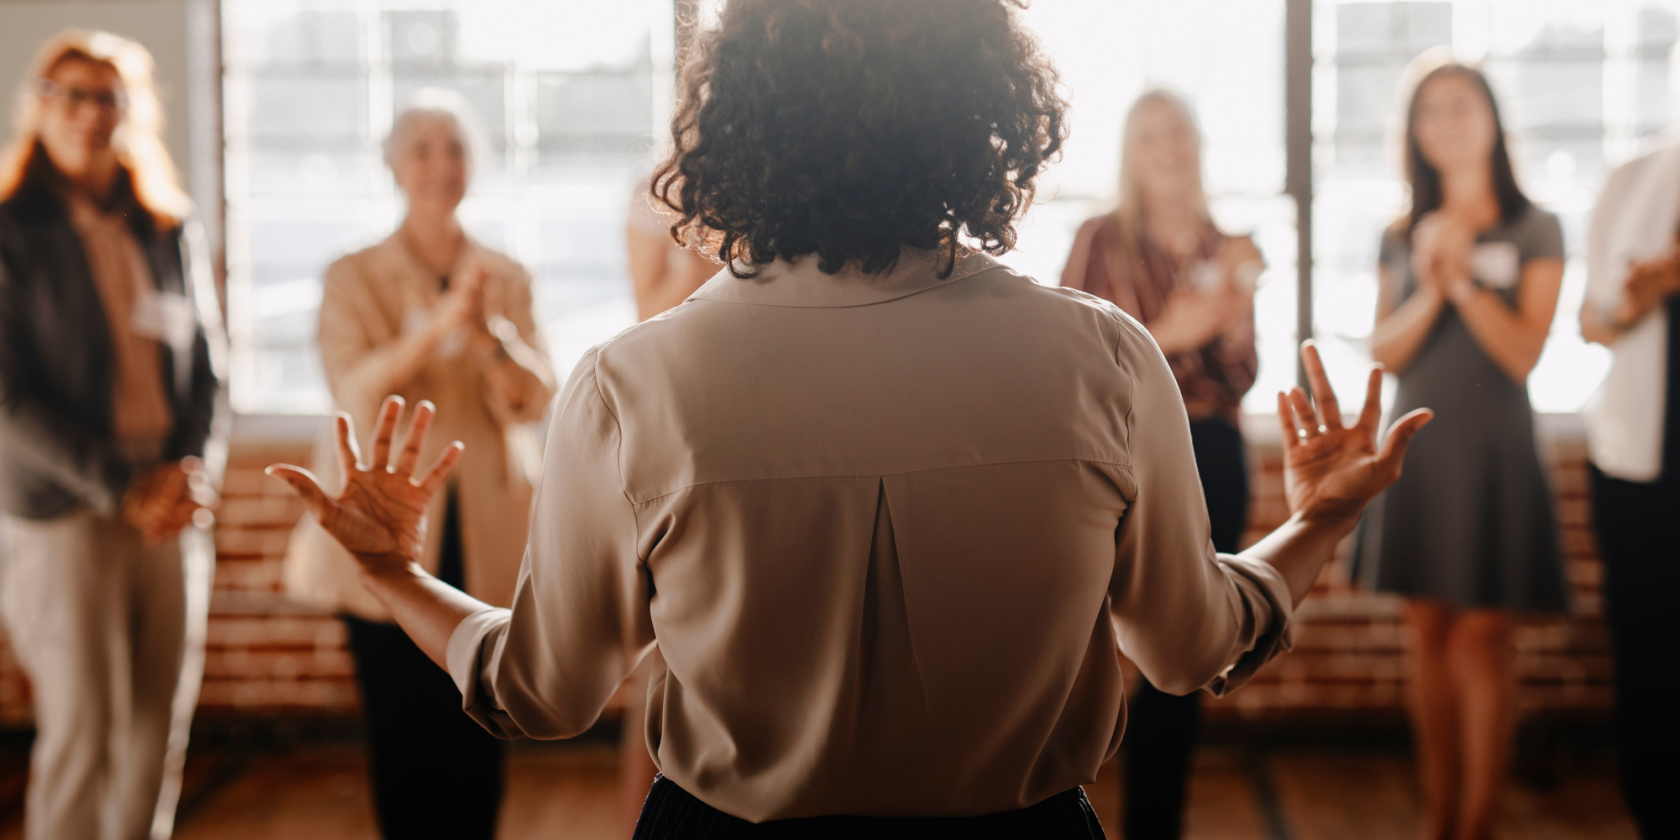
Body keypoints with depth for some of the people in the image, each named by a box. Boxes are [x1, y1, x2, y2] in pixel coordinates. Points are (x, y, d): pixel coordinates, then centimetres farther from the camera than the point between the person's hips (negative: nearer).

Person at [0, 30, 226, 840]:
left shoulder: (170, 233, 10)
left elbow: (206, 369, 13)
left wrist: (193, 476, -4)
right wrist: (122, 488, -13)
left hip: (171, 513, 4)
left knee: (159, 727, 5)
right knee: (81, 728, -6)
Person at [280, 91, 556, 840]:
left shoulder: (507, 278, 10)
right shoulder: (354, 278, 5)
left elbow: (535, 399, 0)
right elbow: (356, 393, -10)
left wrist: (492, 336, -20)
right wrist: (436, 327, -24)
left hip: (485, 536, 2)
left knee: (477, 735, 1)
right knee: (401, 732, -1)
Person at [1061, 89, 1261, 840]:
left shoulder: (1226, 250, 11)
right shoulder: (1102, 241, -2)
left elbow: (1240, 377, 9)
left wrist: (1234, 314, -9)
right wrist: (1166, 334, -18)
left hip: (1213, 459, 5)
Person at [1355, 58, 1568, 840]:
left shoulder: (1534, 231, 1)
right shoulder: (1401, 238, 10)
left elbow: (1523, 353, -6)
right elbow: (1383, 354, 3)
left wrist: (1463, 277, -13)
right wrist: (1429, 291, -12)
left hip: (1492, 447, -4)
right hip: (1416, 444, 4)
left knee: (1480, 634, -5)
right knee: (1427, 631, 6)